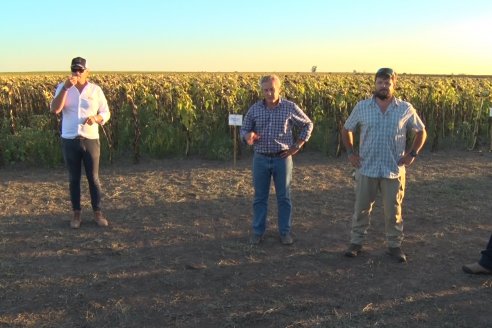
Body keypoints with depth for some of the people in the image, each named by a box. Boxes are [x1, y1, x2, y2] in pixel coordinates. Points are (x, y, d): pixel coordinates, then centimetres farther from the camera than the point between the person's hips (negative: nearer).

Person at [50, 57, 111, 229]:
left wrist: (95, 118, -17)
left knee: (93, 178, 5)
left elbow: (106, 113, 6)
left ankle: (97, 212, 15)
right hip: (69, 141, 0)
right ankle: (76, 213, 19)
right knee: (73, 179, 8)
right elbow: (55, 109, -15)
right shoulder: (63, 88, 1)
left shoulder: (95, 90, 2)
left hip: (91, 140, 0)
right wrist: (66, 87, -22)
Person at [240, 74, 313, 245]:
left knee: (284, 197, 6)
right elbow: (244, 129, 8)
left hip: (282, 158, -1)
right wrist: (248, 136, -17)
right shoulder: (254, 109, 0)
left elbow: (308, 125, 7)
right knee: (260, 197, 9)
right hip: (261, 159, 2)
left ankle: (285, 232, 19)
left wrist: (297, 146, -1)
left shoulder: (290, 107, -4)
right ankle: (258, 231, 21)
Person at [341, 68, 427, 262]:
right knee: (361, 208, 10)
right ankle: (356, 243, 23)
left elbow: (421, 132, 10)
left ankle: (394, 245, 25)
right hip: (366, 169, 1)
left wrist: (413, 153, -1)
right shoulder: (362, 107, -1)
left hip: (394, 171, 0)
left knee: (393, 211, 10)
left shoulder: (406, 109, -2)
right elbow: (346, 129, 12)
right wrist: (350, 153, 2)